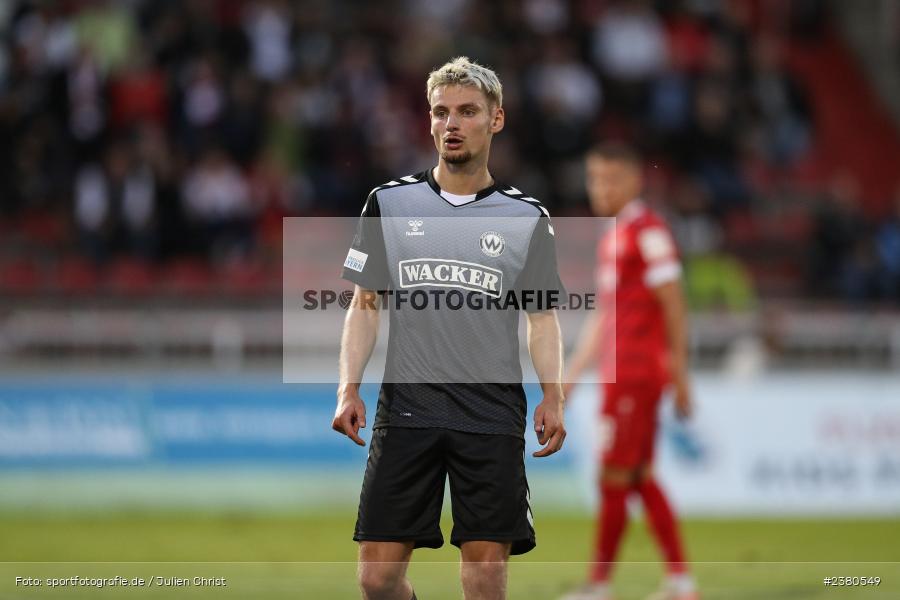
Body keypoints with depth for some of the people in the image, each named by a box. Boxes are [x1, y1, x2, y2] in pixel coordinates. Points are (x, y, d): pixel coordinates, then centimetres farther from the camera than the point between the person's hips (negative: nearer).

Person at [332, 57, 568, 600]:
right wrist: (349, 389, -2)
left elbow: (543, 317, 8)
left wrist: (553, 397, -8)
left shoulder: (527, 217, 6)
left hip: (493, 415, -1)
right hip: (406, 410, 1)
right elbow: (365, 306, 10)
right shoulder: (390, 203, 8)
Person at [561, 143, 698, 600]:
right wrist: (572, 374, 22)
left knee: (615, 476, -7)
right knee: (641, 477, 10)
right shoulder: (611, 239, 18)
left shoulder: (648, 232, -11)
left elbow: (673, 305, -13)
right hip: (617, 372, 9)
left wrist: (679, 373, -14)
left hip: (636, 374, -9)